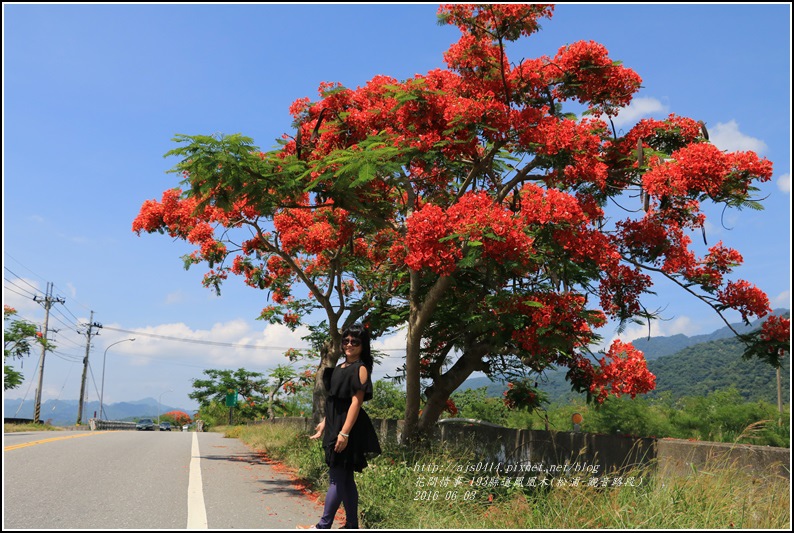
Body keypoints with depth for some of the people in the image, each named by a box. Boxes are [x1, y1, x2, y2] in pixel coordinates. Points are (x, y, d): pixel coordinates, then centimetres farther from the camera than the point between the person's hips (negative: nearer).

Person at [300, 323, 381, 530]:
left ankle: (324, 525, 0)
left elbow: (356, 403, -17)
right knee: (345, 478, 11)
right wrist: (325, 423, 20)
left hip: (348, 429, -9)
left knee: (338, 478, -5)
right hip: (335, 428, 9)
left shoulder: (360, 369, -10)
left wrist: (344, 433, -22)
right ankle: (352, 525, 18)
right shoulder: (340, 368, 15)